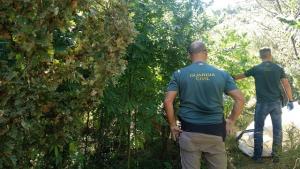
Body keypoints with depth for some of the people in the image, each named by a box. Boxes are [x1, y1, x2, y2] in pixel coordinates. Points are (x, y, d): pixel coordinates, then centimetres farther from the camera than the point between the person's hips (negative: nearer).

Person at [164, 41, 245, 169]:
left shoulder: (179, 74, -2)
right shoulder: (222, 74, 2)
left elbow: (167, 101, -8)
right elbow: (240, 99, 0)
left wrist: (173, 125, 3)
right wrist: (231, 122, 8)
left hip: (189, 132, 0)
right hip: (214, 132, 1)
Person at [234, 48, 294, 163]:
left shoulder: (256, 69, 0)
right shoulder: (278, 68, 4)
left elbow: (242, 75, 14)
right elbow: (286, 85, 0)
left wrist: (232, 78, 33)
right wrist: (290, 100, 4)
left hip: (262, 103, -2)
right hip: (276, 102, 2)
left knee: (258, 129, 6)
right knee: (277, 129, 10)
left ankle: (257, 156, 7)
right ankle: (276, 155, 11)